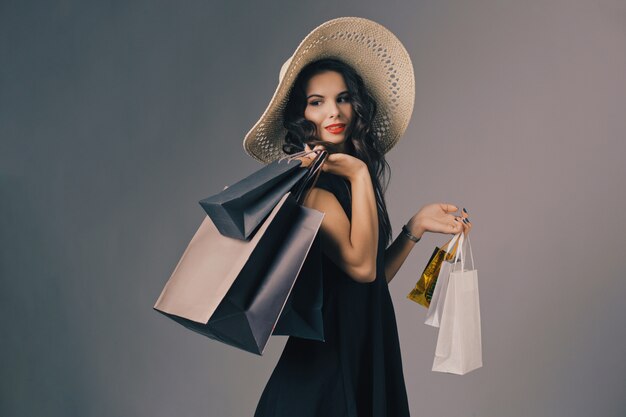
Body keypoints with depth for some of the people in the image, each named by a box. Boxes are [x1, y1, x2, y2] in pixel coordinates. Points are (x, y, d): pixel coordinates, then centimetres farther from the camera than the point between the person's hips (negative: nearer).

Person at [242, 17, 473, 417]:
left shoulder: (345, 179, 8)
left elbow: (373, 279, 10)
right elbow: (360, 266, -24)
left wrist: (417, 226, 5)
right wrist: (359, 175, -20)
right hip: (328, 359, -8)